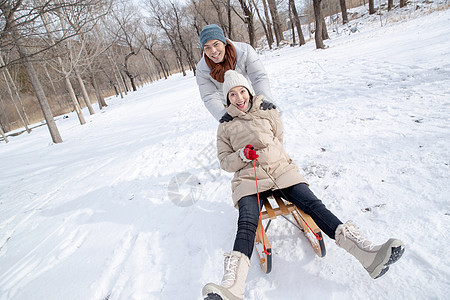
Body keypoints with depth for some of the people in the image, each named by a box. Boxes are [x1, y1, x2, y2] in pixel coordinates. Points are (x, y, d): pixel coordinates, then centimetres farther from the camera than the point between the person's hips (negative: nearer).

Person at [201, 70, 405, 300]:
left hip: (282, 170, 2)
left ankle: (368, 254, -31)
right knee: (246, 224, -28)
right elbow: (224, 161, 11)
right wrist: (242, 155, -7)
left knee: (313, 204, -21)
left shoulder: (268, 113, 17)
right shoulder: (225, 127, 15)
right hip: (249, 179, -1)